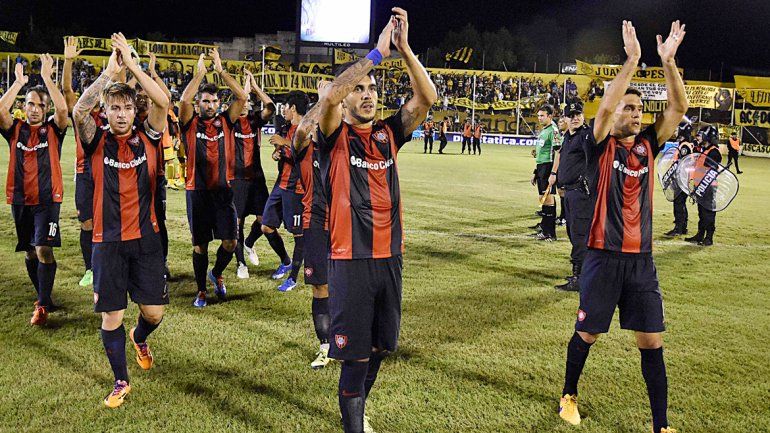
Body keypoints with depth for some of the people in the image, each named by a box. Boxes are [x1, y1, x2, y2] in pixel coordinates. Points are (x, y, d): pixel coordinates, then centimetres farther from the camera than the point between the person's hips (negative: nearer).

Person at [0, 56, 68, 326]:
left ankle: (42, 306, -8)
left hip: (47, 198, -3)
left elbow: (62, 108, -17)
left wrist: (47, 77, -15)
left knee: (44, 249, -13)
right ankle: (44, 297, 29)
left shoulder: (53, 129, 2)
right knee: (29, 252, 12)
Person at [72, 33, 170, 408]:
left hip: (145, 238, 1)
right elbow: (78, 110, -20)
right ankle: (121, 382, 23)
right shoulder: (97, 141, -1)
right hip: (108, 242, 0)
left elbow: (163, 102, -15)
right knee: (111, 317, 4)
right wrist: (109, 71, -20)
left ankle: (139, 339, 41)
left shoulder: (147, 138, 1)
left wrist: (132, 63, -16)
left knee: (154, 312, 5)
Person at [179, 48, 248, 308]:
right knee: (200, 244, 6)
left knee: (230, 242, -2)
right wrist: (200, 73, -12)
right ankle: (201, 291, 20)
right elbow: (184, 99, -17)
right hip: (197, 191, -2)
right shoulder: (190, 123, 1)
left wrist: (221, 71, -6)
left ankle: (217, 274, 28)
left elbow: (242, 97, -4)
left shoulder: (225, 121, 6)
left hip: (222, 189, 2)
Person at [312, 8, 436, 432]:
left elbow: (427, 98, -4)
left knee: (380, 347, 18)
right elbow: (329, 96, -24)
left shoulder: (388, 133, 8)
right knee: (356, 354, -1)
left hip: (390, 257, 5)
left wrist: (404, 49, -15)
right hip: (351, 259, -5)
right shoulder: (335, 136, -3)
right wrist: (378, 52, -20)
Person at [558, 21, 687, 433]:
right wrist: (632, 59, -21)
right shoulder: (601, 146, -4)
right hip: (604, 257, -4)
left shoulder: (647, 145, 8)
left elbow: (678, 107, -2)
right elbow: (605, 108, -22)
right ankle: (568, 396, 33)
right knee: (586, 334, 9)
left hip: (641, 259, 4)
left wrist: (668, 60, -11)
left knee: (651, 342, 5)